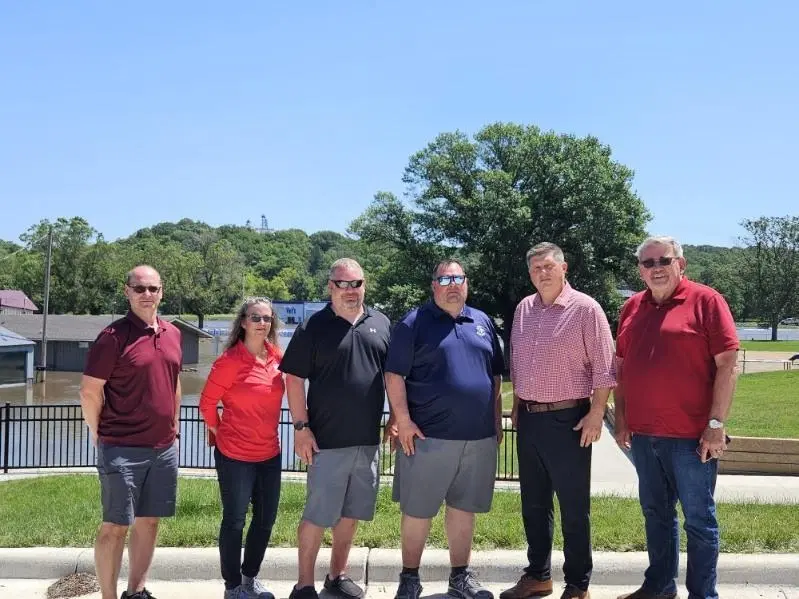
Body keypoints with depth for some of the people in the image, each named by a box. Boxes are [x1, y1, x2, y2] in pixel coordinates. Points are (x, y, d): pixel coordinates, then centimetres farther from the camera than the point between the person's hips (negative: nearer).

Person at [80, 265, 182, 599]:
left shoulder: (172, 334, 8)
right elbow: (89, 392, -10)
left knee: (148, 521, 14)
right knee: (115, 526, 2)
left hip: (164, 448, 6)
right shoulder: (113, 336, -11)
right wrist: (101, 436, -3)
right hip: (122, 449, -6)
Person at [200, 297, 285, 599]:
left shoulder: (276, 356, 2)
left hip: (270, 453, 6)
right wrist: (219, 432, 1)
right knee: (234, 520, 6)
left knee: (266, 519, 15)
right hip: (235, 455, -6)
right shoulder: (230, 360, -16)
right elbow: (207, 403, -10)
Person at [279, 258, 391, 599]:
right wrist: (301, 427, -11)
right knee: (318, 515, 1)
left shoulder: (381, 324, 8)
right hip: (327, 440, -4)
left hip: (368, 440, 4)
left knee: (351, 512, 14)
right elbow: (294, 378, -6)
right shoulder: (313, 327, -4)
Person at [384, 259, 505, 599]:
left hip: (479, 436, 5)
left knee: (464, 509, 14)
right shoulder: (414, 323, -3)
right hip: (428, 435, -4)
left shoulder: (483, 322, 13)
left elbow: (495, 376, 17)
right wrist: (403, 420, -13)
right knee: (417, 511, 4)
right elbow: (394, 375, -7)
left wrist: (496, 420, 12)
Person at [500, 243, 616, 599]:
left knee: (574, 507, 3)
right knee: (533, 503, 15)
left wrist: (596, 414, -14)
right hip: (529, 418, 6)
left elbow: (604, 368, -10)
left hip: (568, 419, -6)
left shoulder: (585, 309, -8)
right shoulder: (523, 309, 10)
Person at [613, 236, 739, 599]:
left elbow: (728, 364, -10)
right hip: (643, 434, 6)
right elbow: (621, 366, 14)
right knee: (655, 513, 17)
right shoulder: (632, 308, 9)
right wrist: (621, 419, 9)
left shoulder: (706, 301, -7)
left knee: (698, 518, 6)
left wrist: (716, 424, -14)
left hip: (690, 435, -5)